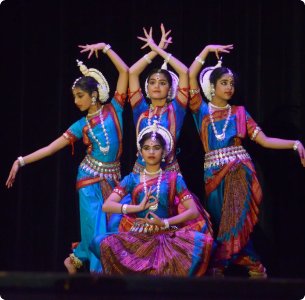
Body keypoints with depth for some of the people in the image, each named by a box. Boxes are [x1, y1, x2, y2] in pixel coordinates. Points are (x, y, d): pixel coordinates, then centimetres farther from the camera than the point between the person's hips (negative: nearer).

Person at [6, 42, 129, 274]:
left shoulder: (113, 109, 1)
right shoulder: (81, 125, 3)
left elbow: (125, 71, -4)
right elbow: (51, 147, 1)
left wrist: (105, 48, -7)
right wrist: (22, 161, -6)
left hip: (112, 178, 1)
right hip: (91, 177, -1)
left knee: (113, 230, 0)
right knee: (96, 230, -5)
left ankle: (76, 259, 16)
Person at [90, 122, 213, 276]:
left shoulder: (173, 178, 10)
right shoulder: (132, 179, 12)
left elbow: (193, 211, 1)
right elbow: (107, 205, 0)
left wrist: (165, 223, -12)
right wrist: (138, 207, -11)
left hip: (167, 235, -1)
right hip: (137, 236, 1)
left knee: (201, 240, -32)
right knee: (101, 242, -30)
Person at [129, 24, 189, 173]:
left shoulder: (175, 110, 2)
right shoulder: (141, 110, 7)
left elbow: (184, 72, -5)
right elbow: (132, 72, 3)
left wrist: (160, 50, 1)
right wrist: (155, 50, 6)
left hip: (169, 171, -1)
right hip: (141, 171, 2)